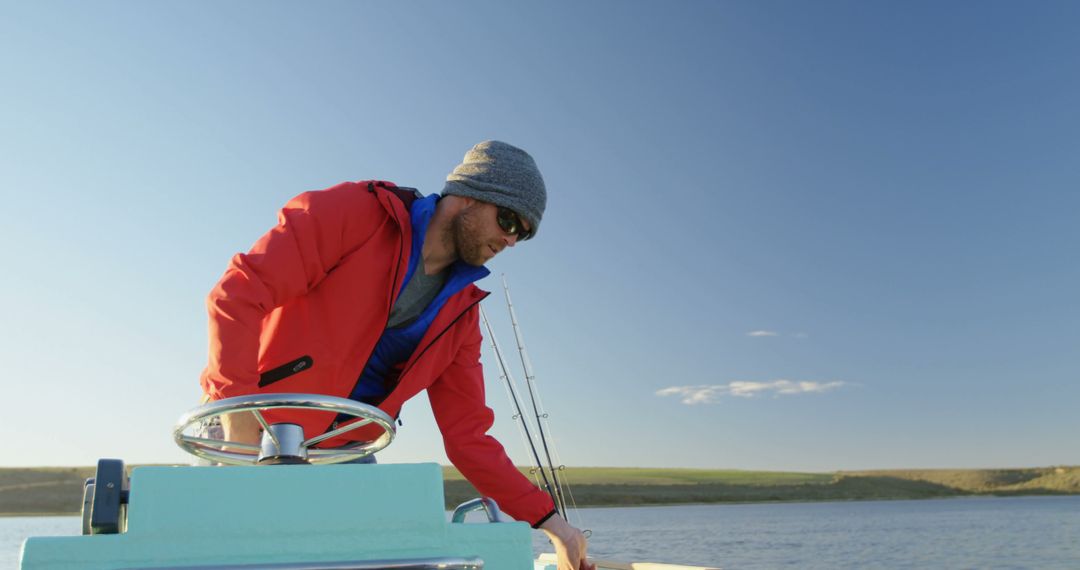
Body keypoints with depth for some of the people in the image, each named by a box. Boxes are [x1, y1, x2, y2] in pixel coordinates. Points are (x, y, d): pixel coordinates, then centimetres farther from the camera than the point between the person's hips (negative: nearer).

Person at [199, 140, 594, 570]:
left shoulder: (461, 311, 4)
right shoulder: (356, 212, -13)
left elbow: (467, 434, 4)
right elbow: (239, 291, -20)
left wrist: (547, 519, -1)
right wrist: (237, 409, -28)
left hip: (341, 455, 5)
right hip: (249, 431, -5)